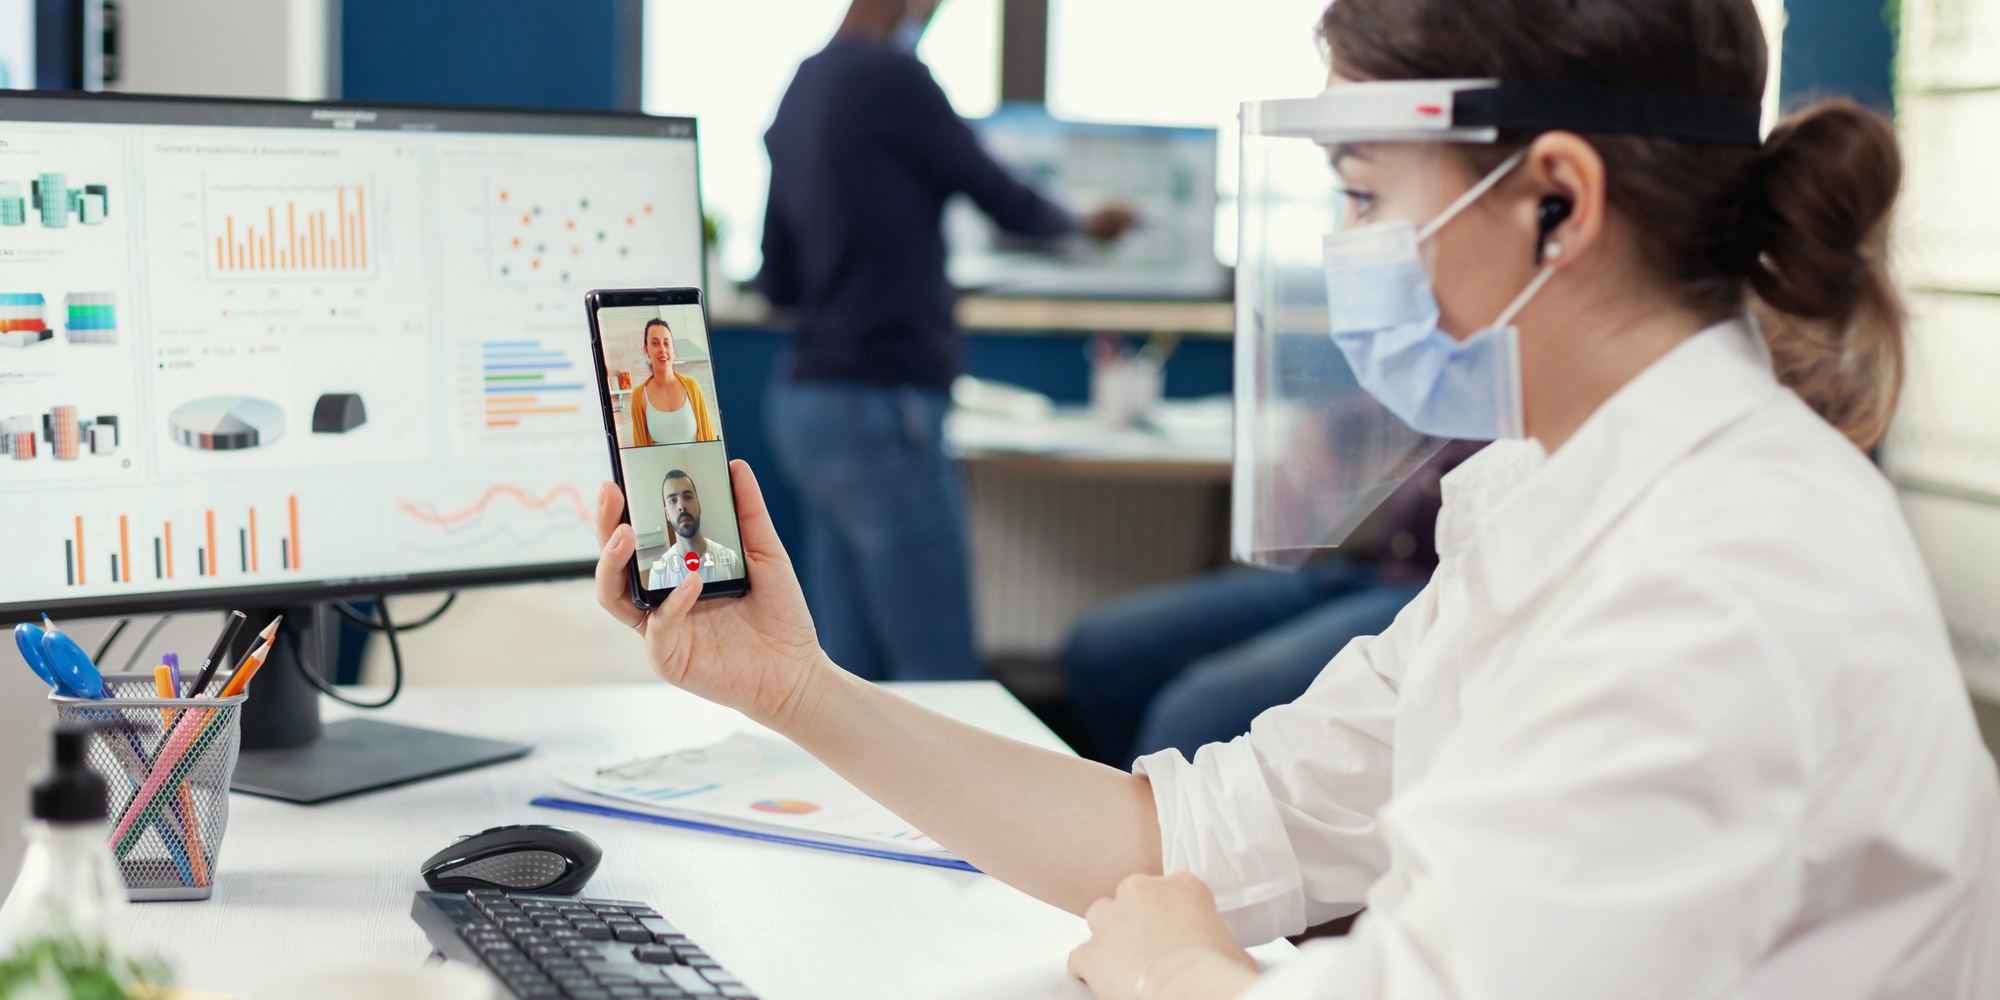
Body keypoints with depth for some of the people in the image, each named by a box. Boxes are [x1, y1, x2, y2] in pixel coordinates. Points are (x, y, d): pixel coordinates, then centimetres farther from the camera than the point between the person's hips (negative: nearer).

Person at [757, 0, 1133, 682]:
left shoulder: (800, 93, 13)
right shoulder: (890, 76, -11)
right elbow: (1002, 199, 0)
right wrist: (1085, 225, 19)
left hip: (807, 399, 9)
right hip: (879, 403, -9)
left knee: (852, 677, 9)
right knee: (942, 682, -5)